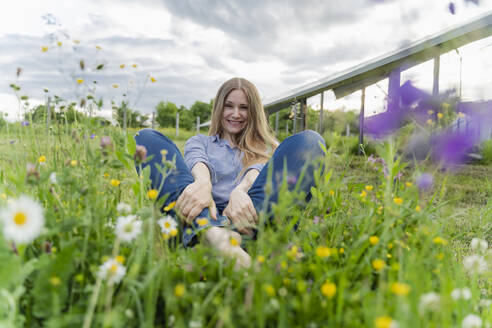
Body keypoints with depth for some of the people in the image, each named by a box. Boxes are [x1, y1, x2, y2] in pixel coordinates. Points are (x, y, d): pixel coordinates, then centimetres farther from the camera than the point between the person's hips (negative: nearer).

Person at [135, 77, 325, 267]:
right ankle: (211, 232, -42)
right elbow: (197, 161, 3)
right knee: (147, 137, -11)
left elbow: (258, 169, 3)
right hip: (200, 219, 1)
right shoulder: (199, 142, 29)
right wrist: (203, 182, -24)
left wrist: (240, 191, -23)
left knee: (310, 140, -14)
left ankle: (233, 234, -41)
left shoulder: (266, 146, 28)